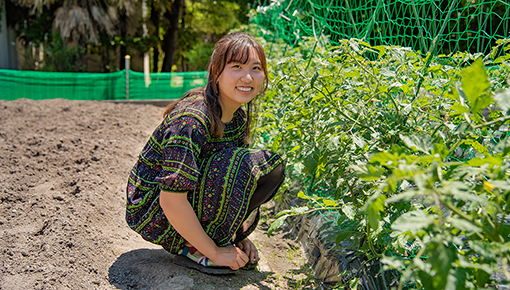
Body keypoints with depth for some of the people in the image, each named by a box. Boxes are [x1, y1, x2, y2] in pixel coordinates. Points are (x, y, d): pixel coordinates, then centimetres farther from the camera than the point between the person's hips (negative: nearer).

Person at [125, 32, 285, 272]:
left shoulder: (239, 117, 0)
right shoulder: (191, 119, -27)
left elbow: (237, 178, 9)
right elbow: (171, 201, -28)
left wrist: (237, 235, 0)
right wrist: (214, 252, -21)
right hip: (152, 212, -8)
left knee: (270, 167, -1)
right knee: (237, 163, -27)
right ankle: (195, 249, -11)